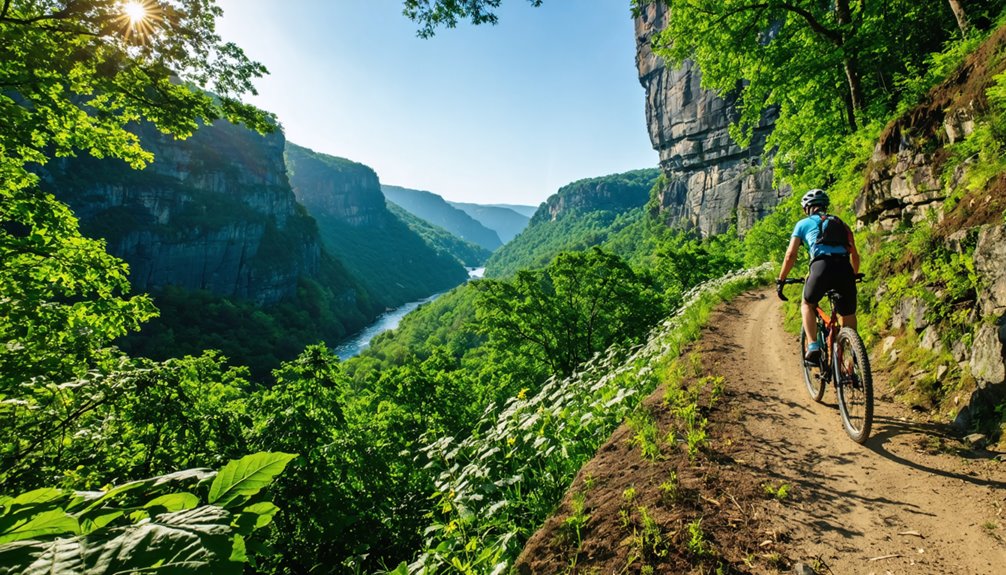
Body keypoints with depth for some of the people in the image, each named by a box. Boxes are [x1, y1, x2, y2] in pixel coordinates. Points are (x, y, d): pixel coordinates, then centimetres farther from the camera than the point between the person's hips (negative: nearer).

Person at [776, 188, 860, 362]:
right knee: (848, 317, 19)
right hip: (845, 269, 3)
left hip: (822, 266, -3)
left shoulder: (803, 223, 20)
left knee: (808, 305, 22)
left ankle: (813, 346, 5)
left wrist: (781, 280, 21)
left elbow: (791, 255, 13)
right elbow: (854, 255, 31)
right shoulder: (841, 224, 31)